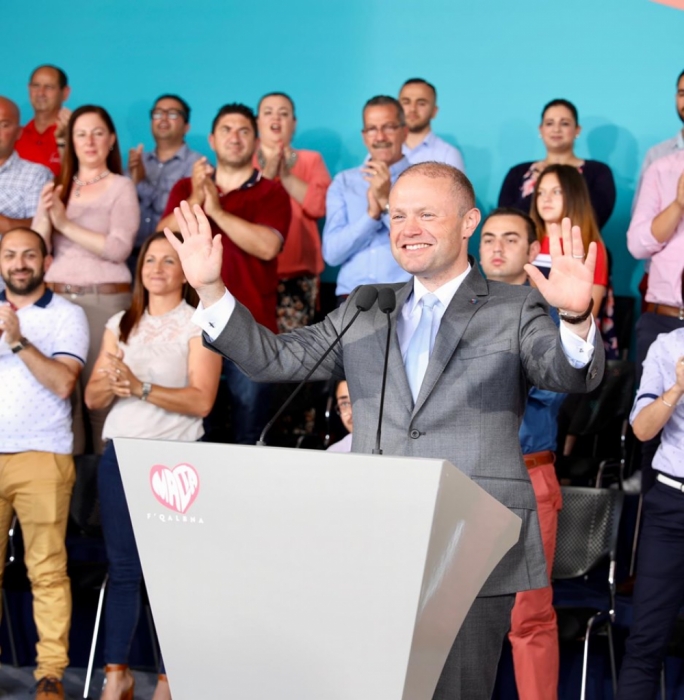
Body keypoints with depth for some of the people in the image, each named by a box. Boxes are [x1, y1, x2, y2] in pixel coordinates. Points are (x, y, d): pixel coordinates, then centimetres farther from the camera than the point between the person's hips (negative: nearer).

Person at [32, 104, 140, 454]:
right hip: (55, 298, 4)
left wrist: (67, 224, -12)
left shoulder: (121, 187, 3)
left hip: (104, 299, -4)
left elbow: (118, 248, -9)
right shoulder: (58, 188, 15)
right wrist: (45, 216, -10)